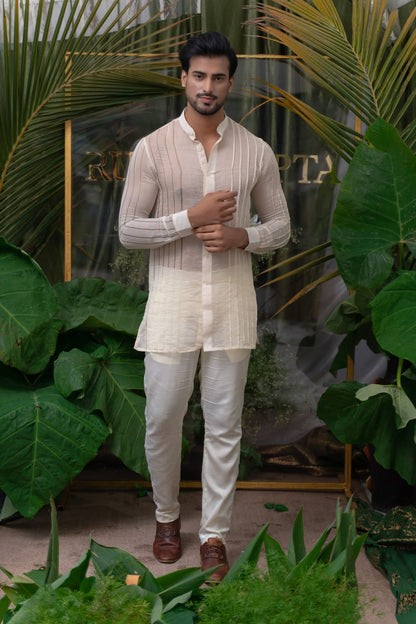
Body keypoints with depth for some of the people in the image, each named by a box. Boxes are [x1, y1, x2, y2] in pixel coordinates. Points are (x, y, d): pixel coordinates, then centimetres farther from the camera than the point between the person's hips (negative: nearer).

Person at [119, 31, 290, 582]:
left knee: (224, 425, 7)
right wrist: (191, 217, -16)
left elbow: (280, 226, 9)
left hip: (232, 301, 1)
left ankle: (214, 532, 23)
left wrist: (241, 235, -12)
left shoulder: (256, 152, 3)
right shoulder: (152, 148, -2)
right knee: (162, 418, 7)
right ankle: (167, 514, 33)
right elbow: (128, 231, -4)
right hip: (172, 299, -1)